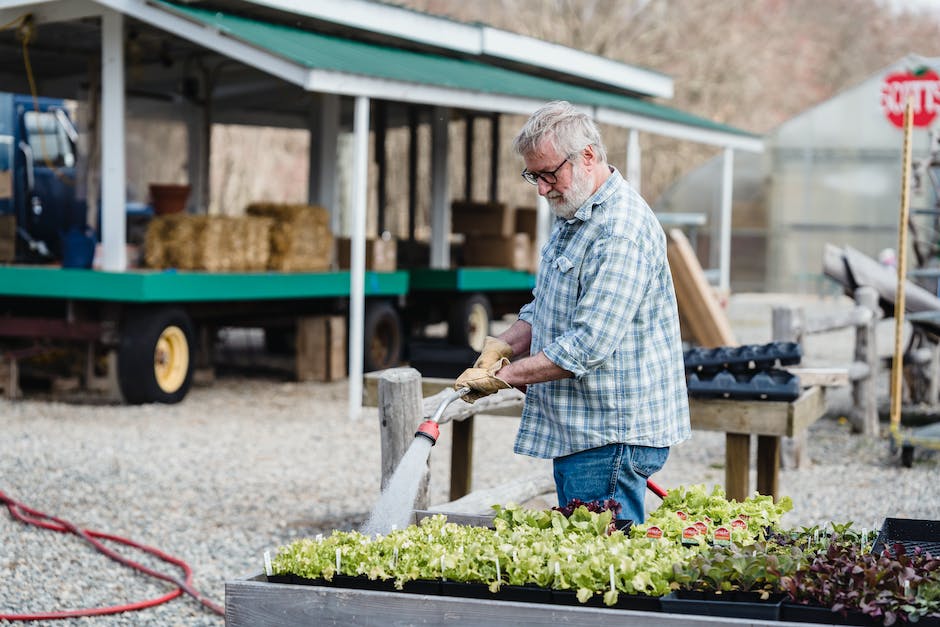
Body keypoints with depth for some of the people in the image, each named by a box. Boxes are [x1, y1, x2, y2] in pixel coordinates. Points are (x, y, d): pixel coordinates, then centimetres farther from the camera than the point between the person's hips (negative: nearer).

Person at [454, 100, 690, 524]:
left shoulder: (620, 232, -20)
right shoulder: (573, 215, 14)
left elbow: (589, 345, -25)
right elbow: (544, 309, 22)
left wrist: (503, 376, -17)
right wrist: (503, 345, 2)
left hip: (613, 436, -10)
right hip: (576, 428, 10)